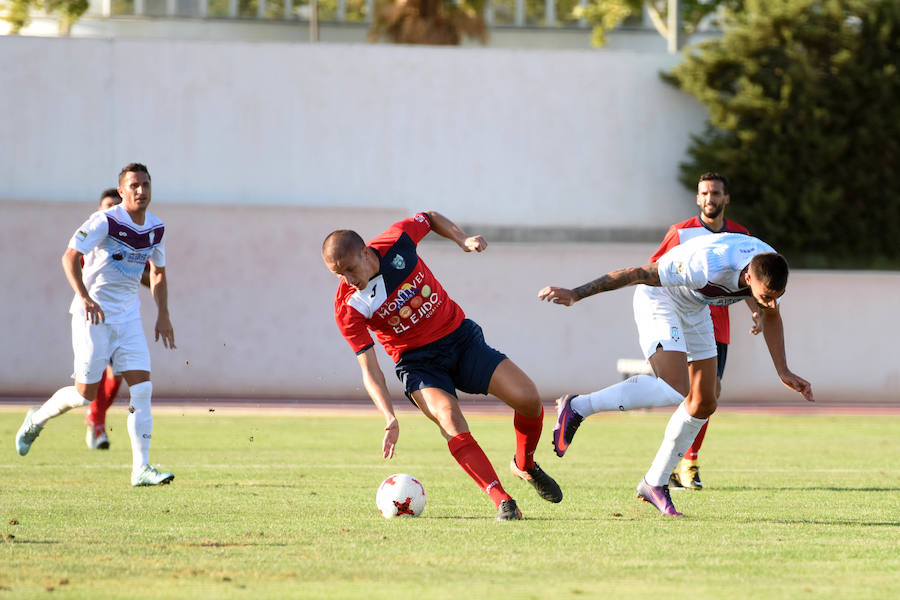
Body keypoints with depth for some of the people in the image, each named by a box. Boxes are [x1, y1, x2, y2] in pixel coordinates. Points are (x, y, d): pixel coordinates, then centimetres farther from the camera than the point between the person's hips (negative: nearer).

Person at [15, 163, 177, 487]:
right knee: (85, 393, -3)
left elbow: (158, 274, 20)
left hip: (128, 316, 5)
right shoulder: (105, 221, -14)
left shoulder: (156, 229, 6)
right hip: (92, 315, -5)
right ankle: (36, 419, 27)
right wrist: (85, 297, -32)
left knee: (142, 388, -8)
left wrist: (163, 314, 9)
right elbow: (69, 257, -20)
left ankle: (141, 469, -8)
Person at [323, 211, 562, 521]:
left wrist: (463, 240, -3)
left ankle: (525, 465, 17)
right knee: (451, 421, -31)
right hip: (418, 362, -2)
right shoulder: (348, 309, -18)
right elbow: (369, 369, -17)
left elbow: (430, 218, 9)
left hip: (460, 336, 2)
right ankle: (503, 502, -30)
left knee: (528, 398, -12)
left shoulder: (396, 241, -15)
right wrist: (390, 419, -28)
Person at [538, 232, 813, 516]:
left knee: (704, 404, 5)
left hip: (695, 310, 8)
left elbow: (770, 314, 6)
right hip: (658, 299, -8)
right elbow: (638, 273, -31)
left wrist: (783, 372, 5)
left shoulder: (770, 269, -19)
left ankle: (655, 483, 20)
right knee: (674, 390, -27)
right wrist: (575, 294, -27)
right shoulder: (707, 267, -40)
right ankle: (577, 407, -16)